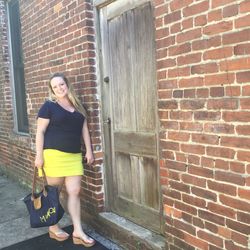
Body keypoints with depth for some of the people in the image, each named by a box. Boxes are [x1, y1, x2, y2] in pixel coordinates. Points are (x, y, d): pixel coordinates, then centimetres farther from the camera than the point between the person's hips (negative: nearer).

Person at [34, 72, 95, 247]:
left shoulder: (78, 107, 13)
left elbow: (84, 129, 14)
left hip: (74, 156, 5)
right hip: (54, 154, -4)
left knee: (75, 192, 3)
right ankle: (53, 228, 25)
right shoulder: (49, 106, -2)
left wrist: (89, 150, 8)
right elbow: (40, 131, -5)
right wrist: (39, 155, -11)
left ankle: (78, 232, 10)